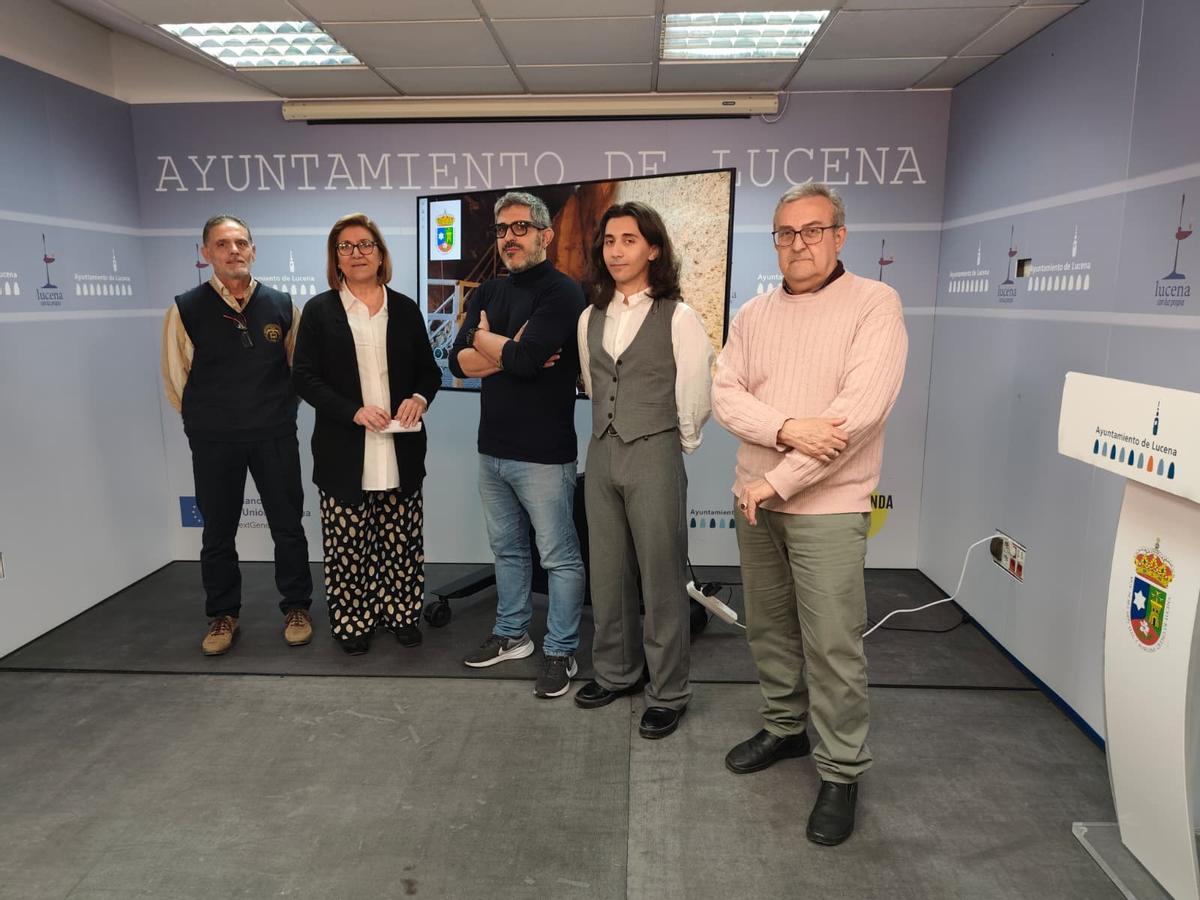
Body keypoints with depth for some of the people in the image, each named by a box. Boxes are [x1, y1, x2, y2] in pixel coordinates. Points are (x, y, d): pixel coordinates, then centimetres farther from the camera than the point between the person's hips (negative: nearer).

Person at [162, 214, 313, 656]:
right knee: (218, 532, 10)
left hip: (275, 437, 1)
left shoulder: (281, 306, 0)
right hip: (213, 442, 0)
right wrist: (208, 421, 8)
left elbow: (299, 367, 11)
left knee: (288, 525, 7)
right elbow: (176, 379, 4)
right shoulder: (186, 309, -4)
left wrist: (277, 413, 9)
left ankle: (296, 607, 23)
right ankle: (222, 615, 27)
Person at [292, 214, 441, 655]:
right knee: (348, 543, 5)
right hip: (344, 452, -1)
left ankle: (402, 613, 22)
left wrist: (420, 397, -9)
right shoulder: (319, 310, 4)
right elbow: (304, 377, -2)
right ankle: (353, 620, 20)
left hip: (400, 450, 2)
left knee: (401, 539, 7)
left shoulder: (405, 309, 10)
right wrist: (354, 411, -15)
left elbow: (429, 370, 13)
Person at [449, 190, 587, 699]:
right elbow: (459, 362, 1)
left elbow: (526, 359, -24)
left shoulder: (561, 293, -10)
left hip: (543, 453, -7)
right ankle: (511, 634, 35)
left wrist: (484, 339, -5)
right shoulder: (487, 293, 12)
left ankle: (561, 653, 17)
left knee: (559, 557, 4)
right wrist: (512, 350, -12)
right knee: (507, 549, 19)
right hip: (493, 449, 8)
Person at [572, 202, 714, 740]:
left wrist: (678, 446, 5)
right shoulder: (591, 318, 10)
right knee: (607, 572, 14)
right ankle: (616, 672, 32)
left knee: (661, 577, 2)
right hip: (601, 454, 6)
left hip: (654, 457, -5)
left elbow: (695, 397, -4)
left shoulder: (678, 318, -7)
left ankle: (668, 693, 17)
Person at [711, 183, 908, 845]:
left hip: (827, 506, -5)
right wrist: (787, 428, -18)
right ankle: (784, 727, 35)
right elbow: (724, 394, 1)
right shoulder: (754, 314, 10)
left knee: (832, 643, -1)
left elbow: (861, 408, -17)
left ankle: (840, 771, 17)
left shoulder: (874, 304, -6)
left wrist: (776, 480, -16)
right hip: (755, 500, 5)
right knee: (768, 627, 15)